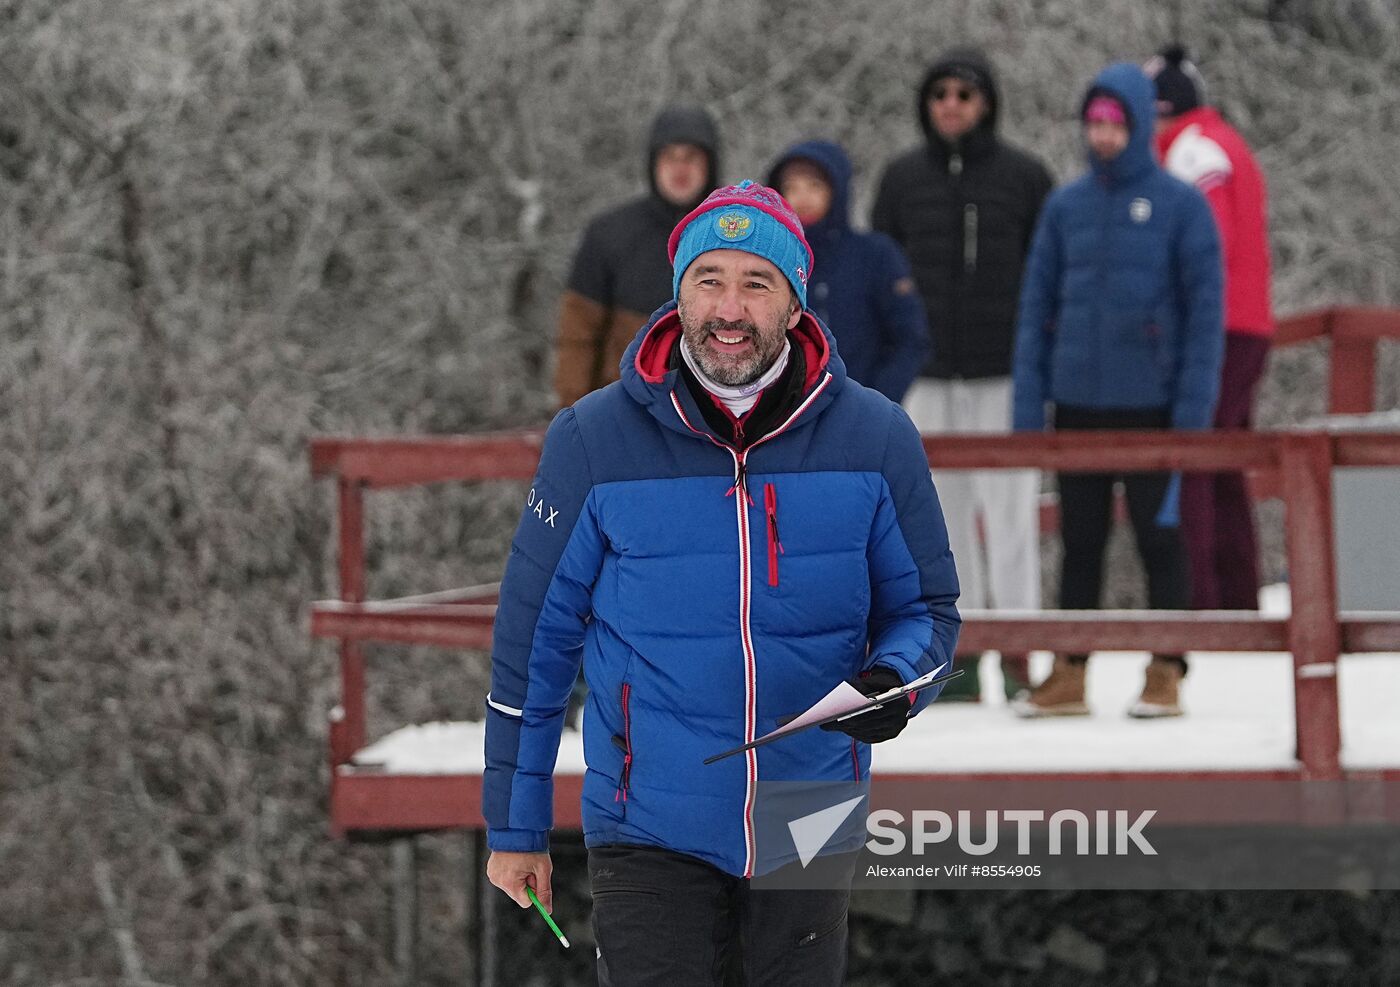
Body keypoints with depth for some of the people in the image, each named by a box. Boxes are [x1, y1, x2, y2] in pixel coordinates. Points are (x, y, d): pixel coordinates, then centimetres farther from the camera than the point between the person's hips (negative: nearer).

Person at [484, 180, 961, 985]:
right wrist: (515, 828, 3)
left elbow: (927, 607, 7)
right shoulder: (594, 441, -6)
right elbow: (536, 637, 0)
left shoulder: (875, 438, -3)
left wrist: (893, 680, -17)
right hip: (650, 839, -2)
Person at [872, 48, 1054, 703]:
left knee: (1010, 510, -4)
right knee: (944, 513, 5)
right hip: (926, 378, 3)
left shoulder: (1024, 177, 2)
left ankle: (1017, 650, 0)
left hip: (1005, 376, -3)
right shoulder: (903, 178, 9)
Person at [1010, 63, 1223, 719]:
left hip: (1151, 403, -4)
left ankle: (1166, 675, 7)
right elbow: (1037, 307, 9)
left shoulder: (1180, 206, -2)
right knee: (1080, 542, 7)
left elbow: (1205, 309, -5)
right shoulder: (1065, 207, 8)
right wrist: (1028, 408, 2)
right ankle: (1069, 676, 12)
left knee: (1159, 537, 0)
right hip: (1078, 405, 4)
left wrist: (1193, 407, -11)